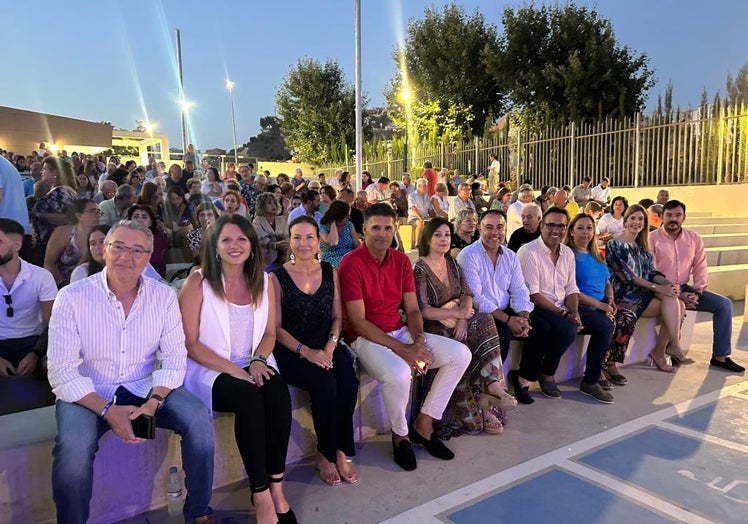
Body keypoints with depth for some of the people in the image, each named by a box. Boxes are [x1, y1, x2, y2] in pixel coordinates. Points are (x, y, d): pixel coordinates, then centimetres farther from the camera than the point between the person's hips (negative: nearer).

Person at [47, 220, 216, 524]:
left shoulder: (163, 296, -3)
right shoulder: (72, 297, -11)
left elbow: (174, 356, -5)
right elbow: (61, 372, -13)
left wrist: (153, 402, -22)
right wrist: (107, 411, -24)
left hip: (147, 389, 2)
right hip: (88, 394, -2)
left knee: (198, 418, -20)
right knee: (73, 445, -32)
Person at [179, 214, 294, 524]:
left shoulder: (263, 281, 5)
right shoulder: (198, 282, -8)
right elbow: (189, 344, -9)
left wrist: (258, 360, -10)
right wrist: (234, 370, -19)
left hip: (253, 366, 4)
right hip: (209, 370, -4)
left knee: (278, 391, -28)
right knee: (249, 397, -33)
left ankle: (276, 486, -17)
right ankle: (261, 495, -20)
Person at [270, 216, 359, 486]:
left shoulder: (330, 272, 8)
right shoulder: (278, 278, -4)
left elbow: (337, 317, 8)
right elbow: (276, 327, -6)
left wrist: (331, 346, -10)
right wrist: (306, 351, -18)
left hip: (326, 347, 4)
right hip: (291, 352, -3)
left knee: (349, 380, -26)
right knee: (325, 384, -29)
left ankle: (341, 450, -7)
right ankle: (326, 454, -4)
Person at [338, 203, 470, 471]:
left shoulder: (402, 260, 6)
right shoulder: (351, 263, -14)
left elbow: (412, 310, 7)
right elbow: (358, 322, -17)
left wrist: (418, 341, -14)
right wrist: (401, 349, -21)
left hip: (400, 332, 7)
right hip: (366, 338, -7)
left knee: (461, 354, -4)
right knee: (398, 373, -37)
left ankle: (423, 424, 6)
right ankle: (400, 434, -3)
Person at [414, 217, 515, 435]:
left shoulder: (452, 264, 13)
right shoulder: (420, 270, -7)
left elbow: (467, 295, 3)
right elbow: (423, 311, -15)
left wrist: (463, 319, -15)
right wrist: (456, 313, -15)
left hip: (458, 322, 6)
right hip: (435, 327, -6)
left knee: (485, 319, -23)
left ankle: (489, 384, -26)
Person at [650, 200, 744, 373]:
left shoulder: (694, 238, 7)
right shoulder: (652, 239, -9)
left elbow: (700, 267, 7)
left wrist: (697, 292, -9)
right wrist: (677, 295, -19)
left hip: (685, 288, 6)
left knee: (724, 304, -5)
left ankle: (720, 356, 2)